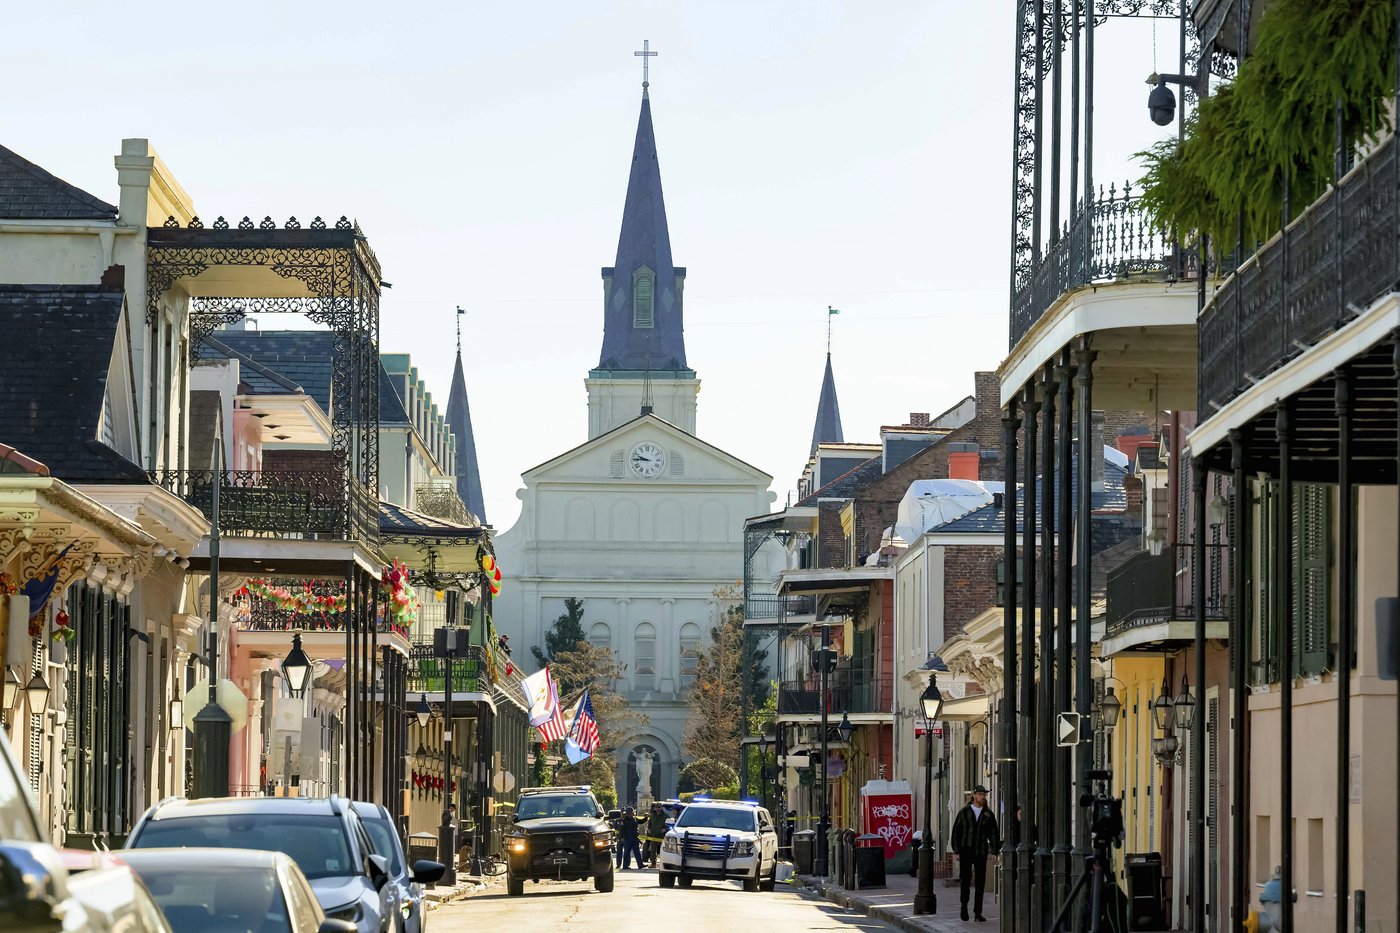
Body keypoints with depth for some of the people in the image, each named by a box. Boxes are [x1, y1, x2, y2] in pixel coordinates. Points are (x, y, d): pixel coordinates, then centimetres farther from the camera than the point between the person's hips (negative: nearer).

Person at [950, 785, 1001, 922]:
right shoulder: (964, 812, 3)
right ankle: (964, 906, 13)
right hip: (966, 851, -1)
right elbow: (956, 832, 4)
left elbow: (994, 833, 6)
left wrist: (994, 851, -4)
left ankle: (978, 912, 6)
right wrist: (956, 851, -3)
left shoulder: (989, 814, 7)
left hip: (981, 853, 1)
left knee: (980, 882, 1)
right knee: (965, 880, -6)